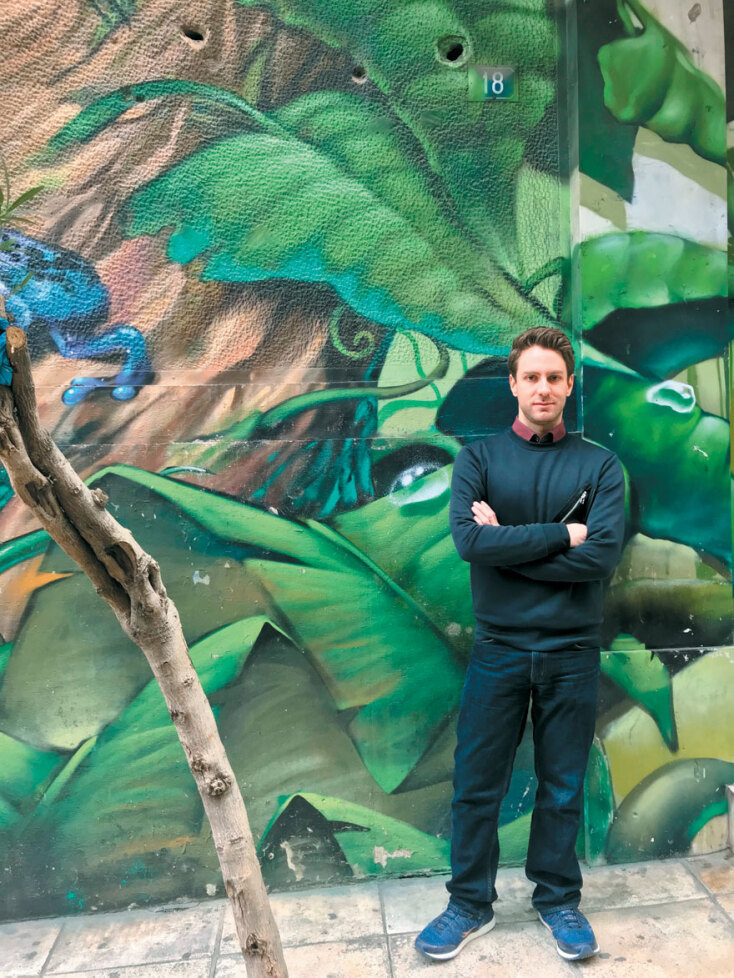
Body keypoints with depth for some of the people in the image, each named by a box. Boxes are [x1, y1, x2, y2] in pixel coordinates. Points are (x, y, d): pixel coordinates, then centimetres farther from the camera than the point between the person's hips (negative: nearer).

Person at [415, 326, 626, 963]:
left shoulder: (600, 465, 0)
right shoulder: (479, 458, 0)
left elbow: (602, 557, -14)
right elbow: (468, 539, -16)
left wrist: (507, 544, -13)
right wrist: (561, 535, -14)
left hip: (572, 652, 0)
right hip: (499, 648, 0)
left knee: (563, 788, 15)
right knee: (476, 784, 10)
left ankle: (559, 900, 36)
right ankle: (471, 904, 30)